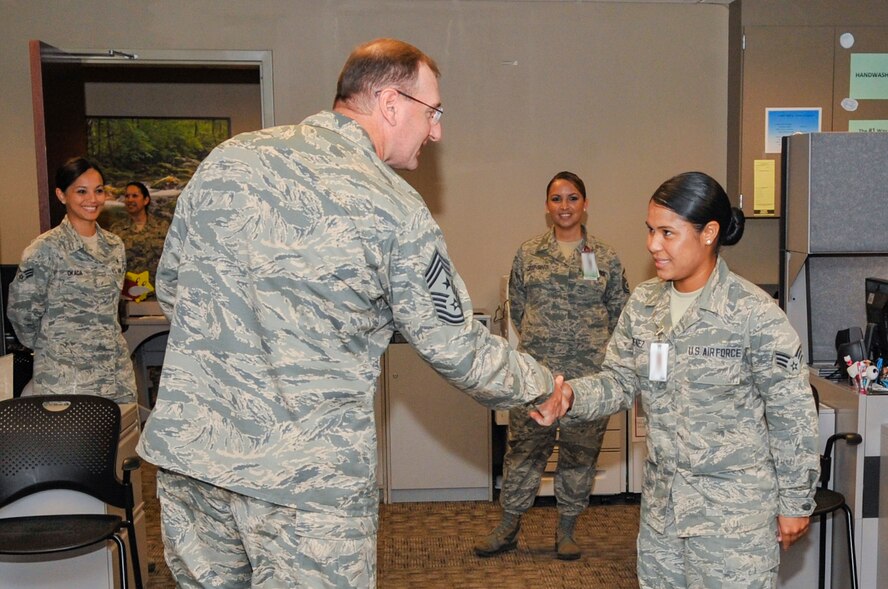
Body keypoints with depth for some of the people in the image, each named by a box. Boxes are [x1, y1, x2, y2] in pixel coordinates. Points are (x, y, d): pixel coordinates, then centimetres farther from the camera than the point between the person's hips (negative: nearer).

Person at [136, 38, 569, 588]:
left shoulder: (228, 157, 3)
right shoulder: (395, 210, -11)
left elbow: (171, 287, 12)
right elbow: (456, 344, -3)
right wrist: (541, 386, 13)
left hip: (189, 444, 5)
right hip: (309, 479, -5)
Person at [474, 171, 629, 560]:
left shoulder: (606, 258, 3)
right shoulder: (528, 254, 4)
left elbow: (620, 313, 8)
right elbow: (517, 308, 12)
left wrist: (592, 343, 4)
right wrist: (541, 339, 8)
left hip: (589, 373, 0)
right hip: (535, 371, 0)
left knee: (580, 450, 8)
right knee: (524, 445, 5)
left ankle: (566, 530, 23)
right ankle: (509, 527, 19)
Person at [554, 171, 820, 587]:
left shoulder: (753, 312, -16)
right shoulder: (642, 304, 0)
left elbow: (792, 415, -10)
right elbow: (619, 382, 3)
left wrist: (796, 502, -5)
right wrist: (572, 394, -18)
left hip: (735, 512, -5)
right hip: (661, 505, 6)